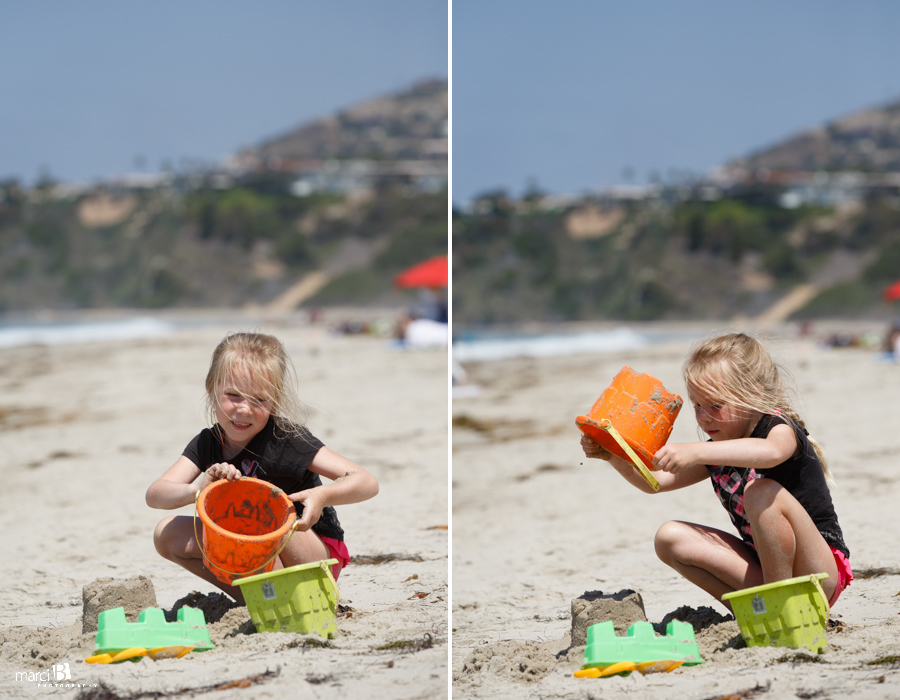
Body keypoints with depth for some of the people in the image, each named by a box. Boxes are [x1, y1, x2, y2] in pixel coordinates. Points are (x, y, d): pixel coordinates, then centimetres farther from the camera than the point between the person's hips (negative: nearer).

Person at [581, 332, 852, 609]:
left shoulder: (780, 429, -14)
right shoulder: (717, 452, 10)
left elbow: (771, 452, -40)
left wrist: (695, 452, -48)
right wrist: (614, 456, -7)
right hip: (762, 569, 8)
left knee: (762, 492, -32)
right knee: (670, 538, -5)